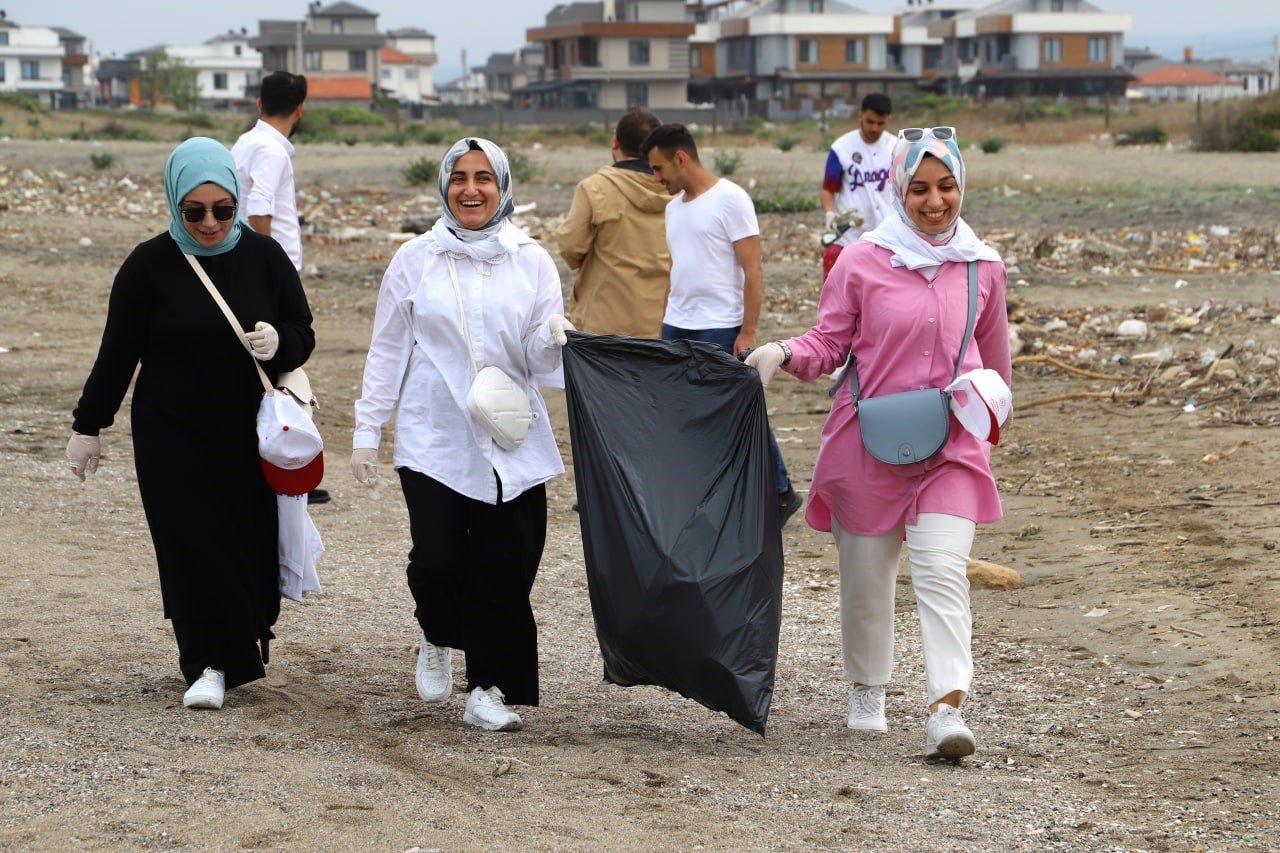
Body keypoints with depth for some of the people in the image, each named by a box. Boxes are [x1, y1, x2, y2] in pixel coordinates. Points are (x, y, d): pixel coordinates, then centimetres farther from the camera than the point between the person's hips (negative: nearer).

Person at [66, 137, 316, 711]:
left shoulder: (264, 257, 0)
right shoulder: (150, 265, -4)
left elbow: (303, 336, 6)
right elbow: (117, 353, 2)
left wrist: (279, 344, -18)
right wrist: (88, 427, 4)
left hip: (249, 436, 1)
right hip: (171, 437, -1)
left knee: (249, 542, 0)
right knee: (192, 547, -6)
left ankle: (243, 635, 25)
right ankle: (210, 663, 4)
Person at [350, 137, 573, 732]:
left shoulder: (531, 262, 6)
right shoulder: (415, 260, 4)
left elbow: (538, 357, 5)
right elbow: (387, 350, 9)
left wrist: (555, 338, -19)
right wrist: (367, 430, 7)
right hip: (432, 439, -1)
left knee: (504, 570, -3)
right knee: (438, 562, -11)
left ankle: (489, 689, 10)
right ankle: (438, 639, 22)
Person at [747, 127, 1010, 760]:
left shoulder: (982, 268, 3)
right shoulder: (863, 262, -5)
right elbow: (830, 341, -1)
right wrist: (783, 354, -19)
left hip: (950, 445, 0)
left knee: (942, 571, -14)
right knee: (866, 574, 11)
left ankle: (947, 708, -19)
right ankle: (867, 688, 33)